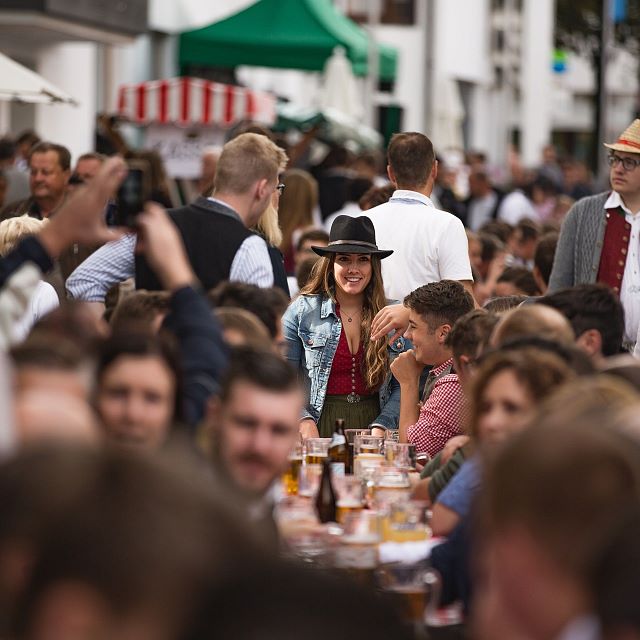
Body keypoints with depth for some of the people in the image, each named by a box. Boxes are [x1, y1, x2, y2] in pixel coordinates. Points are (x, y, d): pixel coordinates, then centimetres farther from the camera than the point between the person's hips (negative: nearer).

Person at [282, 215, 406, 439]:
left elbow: (401, 386, 9)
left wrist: (382, 426, -6)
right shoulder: (302, 310, 5)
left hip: (374, 422, 1)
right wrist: (304, 420, -11)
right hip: (321, 427, -1)